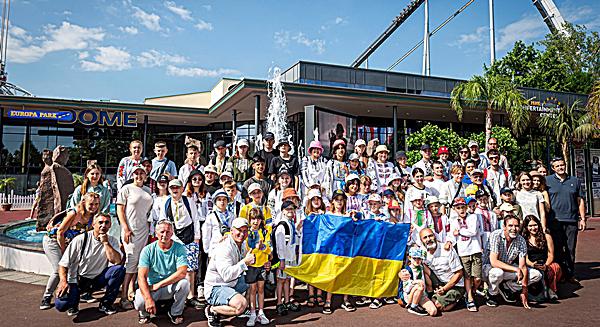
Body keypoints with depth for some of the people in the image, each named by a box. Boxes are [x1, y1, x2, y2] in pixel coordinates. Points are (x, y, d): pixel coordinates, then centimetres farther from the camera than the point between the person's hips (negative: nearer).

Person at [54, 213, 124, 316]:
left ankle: (105, 303, -6)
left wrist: (105, 242, -18)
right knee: (61, 304, -28)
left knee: (120, 270, -25)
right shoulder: (80, 240, -8)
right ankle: (74, 302, 12)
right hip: (77, 280, -2)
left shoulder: (112, 241, -1)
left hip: (97, 280, 2)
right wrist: (63, 281, -22)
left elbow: (117, 261, -18)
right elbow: (63, 263, -7)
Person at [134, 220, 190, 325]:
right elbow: (141, 276, -16)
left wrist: (159, 284, -24)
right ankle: (144, 313, 10)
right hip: (151, 288, 0)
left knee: (184, 283, -30)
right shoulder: (148, 250, -8)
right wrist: (148, 299, -31)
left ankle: (176, 312, -1)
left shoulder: (179, 248, -8)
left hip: (171, 287, 1)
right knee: (140, 302, -30)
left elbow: (182, 272, -21)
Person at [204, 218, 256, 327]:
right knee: (241, 304, -31)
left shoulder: (242, 246, 6)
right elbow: (226, 275, -33)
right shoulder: (224, 248, -23)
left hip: (233, 284, 9)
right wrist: (245, 262, -30)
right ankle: (212, 310, -9)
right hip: (215, 288, -9)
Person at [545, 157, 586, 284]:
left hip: (572, 221, 2)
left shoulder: (574, 181, 11)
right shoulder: (547, 180, 3)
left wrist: (582, 218, 8)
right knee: (557, 249, 4)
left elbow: (580, 200, 13)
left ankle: (570, 275, 17)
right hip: (555, 221, -2)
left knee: (570, 249, 7)